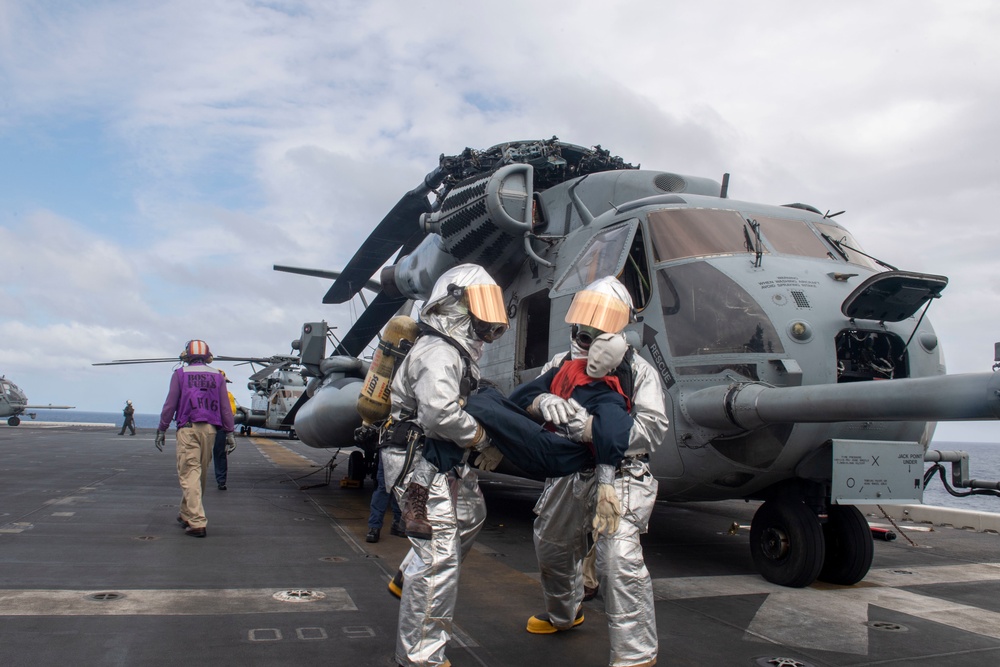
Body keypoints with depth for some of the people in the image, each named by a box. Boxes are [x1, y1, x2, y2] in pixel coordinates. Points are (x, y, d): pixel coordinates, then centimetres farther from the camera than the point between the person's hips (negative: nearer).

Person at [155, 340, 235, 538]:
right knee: (200, 473, 14)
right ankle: (186, 514, 29)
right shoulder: (217, 376, 11)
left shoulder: (180, 374, 3)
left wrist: (161, 429, 7)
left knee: (189, 473, -5)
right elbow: (225, 407, 7)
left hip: (188, 428, -3)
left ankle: (197, 522, -14)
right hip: (209, 429, 4)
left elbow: (170, 404, 0)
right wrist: (229, 432, 10)